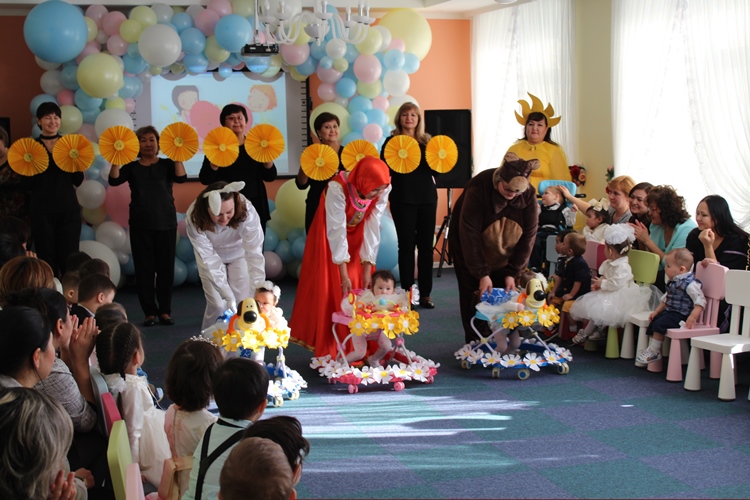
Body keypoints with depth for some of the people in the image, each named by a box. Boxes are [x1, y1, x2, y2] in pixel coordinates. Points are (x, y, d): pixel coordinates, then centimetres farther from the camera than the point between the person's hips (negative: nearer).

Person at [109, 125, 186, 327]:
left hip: (166, 223, 0)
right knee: (144, 269, 0)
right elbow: (114, 180, -10)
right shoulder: (132, 167, 7)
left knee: (166, 268, 1)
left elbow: (181, 178, -12)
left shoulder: (167, 165, 7)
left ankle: (165, 311, 9)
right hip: (141, 225, 0)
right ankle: (150, 312, 7)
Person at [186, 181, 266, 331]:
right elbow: (209, 260, -34)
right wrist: (228, 297, -37)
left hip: (239, 253, 0)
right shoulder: (195, 218, -35)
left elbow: (255, 255, -38)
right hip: (210, 254, 0)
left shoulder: (247, 212, -37)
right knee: (217, 304, -9)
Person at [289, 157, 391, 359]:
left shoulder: (382, 190, -24)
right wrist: (344, 276, -33)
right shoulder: (337, 188, -37)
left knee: (363, 288, 2)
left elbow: (372, 229, -20)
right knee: (330, 289, -4)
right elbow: (337, 232, -34)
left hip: (357, 233, 4)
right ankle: (328, 351, 3)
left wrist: (367, 271, -21)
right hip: (329, 235, -4)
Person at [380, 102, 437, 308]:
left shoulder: (427, 141, 10)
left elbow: (435, 171, 9)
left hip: (427, 198, 3)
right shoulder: (392, 141, 2)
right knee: (406, 245, 0)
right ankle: (407, 292, 6)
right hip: (403, 199, -3)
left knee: (426, 245, 3)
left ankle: (425, 293, 9)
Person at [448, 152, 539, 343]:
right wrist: (482, 274, -30)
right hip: (469, 248, -3)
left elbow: (529, 235, -14)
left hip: (505, 254, 3)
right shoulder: (477, 189, -31)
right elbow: (469, 234, -30)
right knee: (475, 295, -4)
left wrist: (513, 273, -16)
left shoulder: (528, 195, -20)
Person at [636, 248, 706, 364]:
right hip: (670, 311, 10)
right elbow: (666, 299, 21)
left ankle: (654, 352, -7)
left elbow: (700, 301, -25)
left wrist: (692, 317, -35)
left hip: (681, 315, -10)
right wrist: (656, 311, 17)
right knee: (654, 320, 4)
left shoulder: (690, 284, -20)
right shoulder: (674, 282, 10)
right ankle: (651, 348, 12)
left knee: (659, 324, -20)